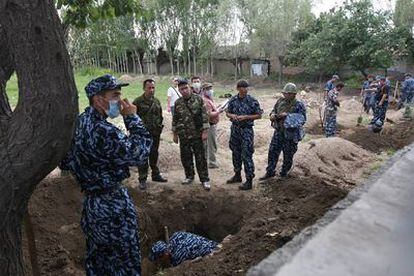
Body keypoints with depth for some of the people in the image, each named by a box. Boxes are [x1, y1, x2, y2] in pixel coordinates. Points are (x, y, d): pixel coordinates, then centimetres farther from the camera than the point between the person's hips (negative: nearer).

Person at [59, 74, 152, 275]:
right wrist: (132, 118, -16)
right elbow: (140, 154, -23)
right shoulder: (103, 131, -27)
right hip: (113, 207, -9)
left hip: (91, 202, 9)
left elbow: (65, 162, 11)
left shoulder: (78, 123, 3)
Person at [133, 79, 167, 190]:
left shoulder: (157, 102, 10)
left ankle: (156, 174, 30)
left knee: (154, 155, 16)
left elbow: (160, 116, 19)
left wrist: (160, 127, 11)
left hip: (155, 134, 5)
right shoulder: (137, 101, -8)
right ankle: (142, 179, 8)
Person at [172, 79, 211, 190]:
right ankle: (189, 176, 29)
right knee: (185, 157, 11)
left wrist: (205, 131, -11)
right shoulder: (177, 103, 6)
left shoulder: (198, 99, -4)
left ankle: (205, 180, 8)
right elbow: (175, 119, 13)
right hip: (183, 136, 4)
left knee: (200, 158, 0)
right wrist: (175, 134, 12)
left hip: (197, 135, -3)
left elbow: (204, 115, -6)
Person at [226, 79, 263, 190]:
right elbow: (227, 113, 13)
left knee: (246, 156, -6)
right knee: (236, 154, 15)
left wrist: (246, 117, -16)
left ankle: (249, 181, 2)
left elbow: (259, 115, -4)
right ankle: (237, 175, 31)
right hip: (235, 129, 5)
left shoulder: (252, 101, -7)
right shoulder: (233, 100, 4)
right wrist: (232, 116, -10)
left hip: (246, 130, -5)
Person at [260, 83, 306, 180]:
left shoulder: (299, 105, -10)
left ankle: (284, 174, 26)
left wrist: (288, 116, -23)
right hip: (278, 132, 5)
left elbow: (302, 119, -15)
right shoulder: (280, 101, 5)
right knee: (272, 152, 5)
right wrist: (272, 115, -6)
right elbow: (273, 110, 19)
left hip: (291, 134, -4)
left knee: (288, 156, 8)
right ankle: (270, 172, 18)